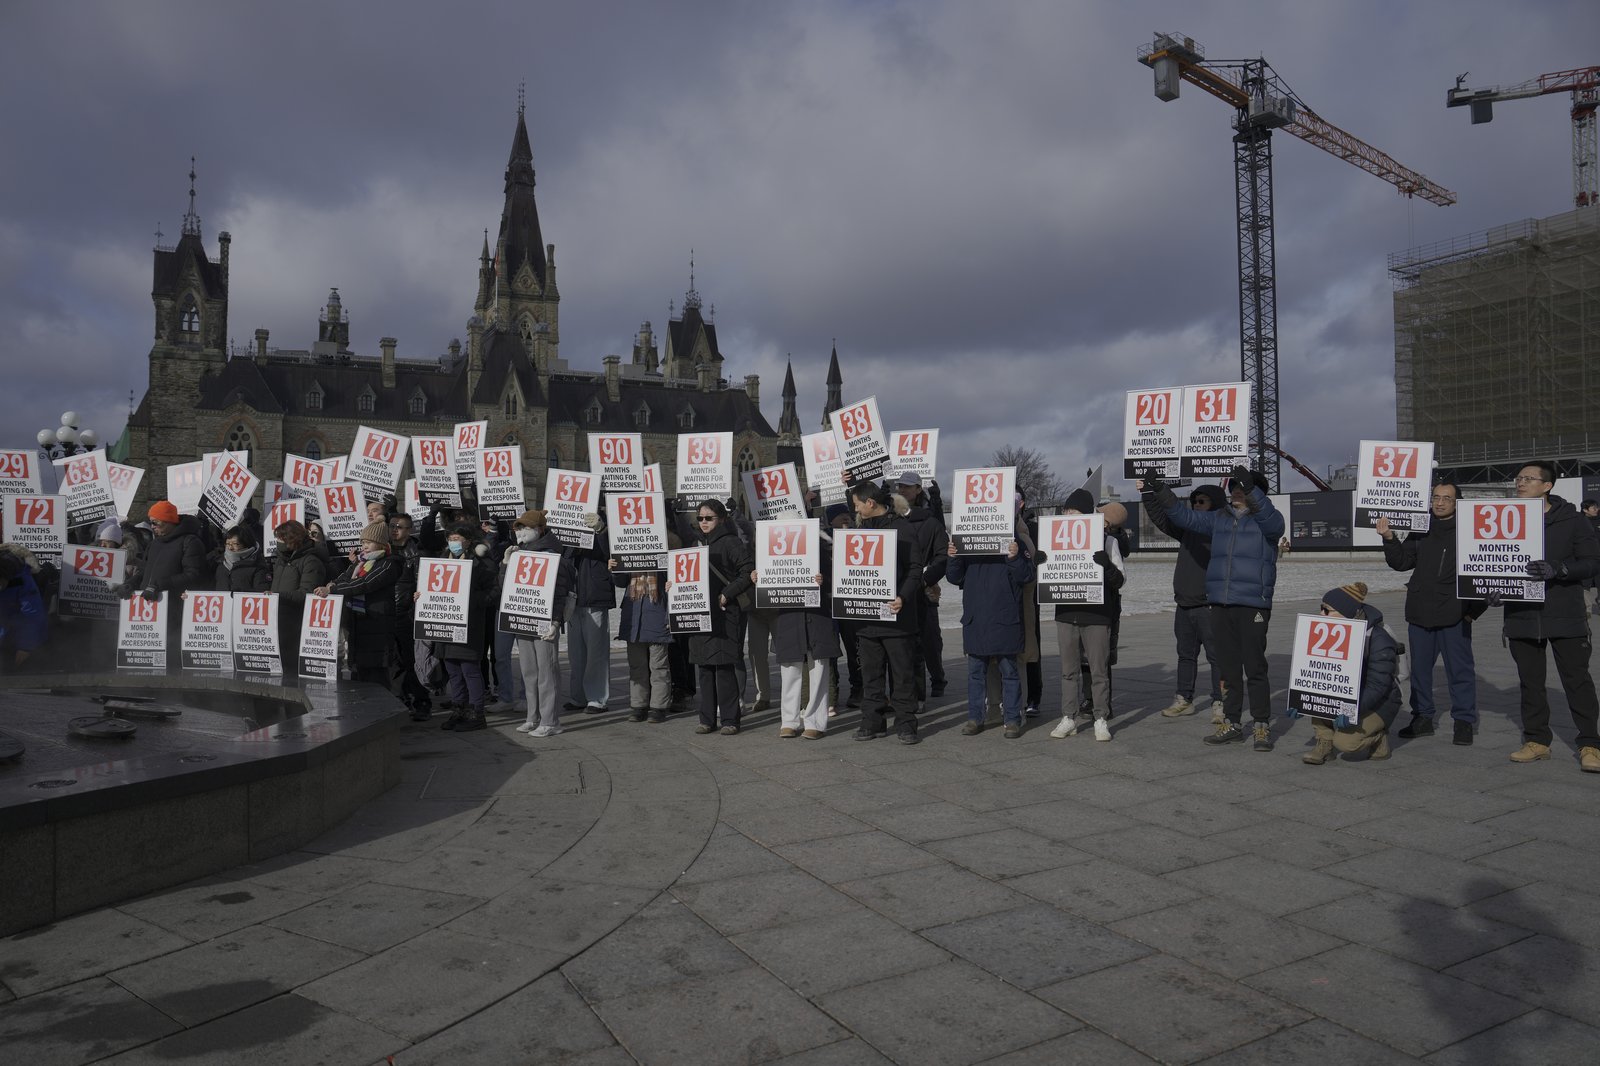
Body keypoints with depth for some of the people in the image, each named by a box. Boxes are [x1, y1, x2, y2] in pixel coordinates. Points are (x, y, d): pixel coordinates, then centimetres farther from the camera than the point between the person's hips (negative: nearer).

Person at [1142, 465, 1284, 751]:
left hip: (1252, 605, -5)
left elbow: (1271, 521, -23)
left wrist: (1251, 488, -36)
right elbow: (1184, 517, 10)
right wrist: (1159, 491, -1)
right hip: (1219, 604, 5)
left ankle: (1262, 727, 6)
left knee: (1255, 667, -4)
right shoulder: (1219, 519, 14)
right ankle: (1232, 725, 17)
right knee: (1228, 667, 10)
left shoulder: (1265, 520, -1)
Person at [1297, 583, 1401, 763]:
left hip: (1378, 704, -7)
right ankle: (1324, 744, -11)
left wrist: (1353, 711, -40)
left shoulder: (1379, 640, -24)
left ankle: (1377, 736, 4)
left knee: (1345, 742, -28)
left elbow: (1377, 686, -28)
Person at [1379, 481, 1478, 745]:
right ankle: (1422, 718, 22)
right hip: (1419, 614, 4)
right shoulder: (1420, 531, 8)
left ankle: (1464, 721, 13)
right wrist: (1389, 539, -8)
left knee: (1460, 670, 2)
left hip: (1455, 615, -4)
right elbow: (1401, 562, 6)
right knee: (1419, 668, 11)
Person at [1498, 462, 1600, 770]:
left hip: (1565, 616, -4)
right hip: (1521, 615, 4)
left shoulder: (1570, 519, -2)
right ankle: (1537, 740, 19)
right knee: (1530, 681, 10)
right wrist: (1492, 589, -4)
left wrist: (1558, 569, -23)